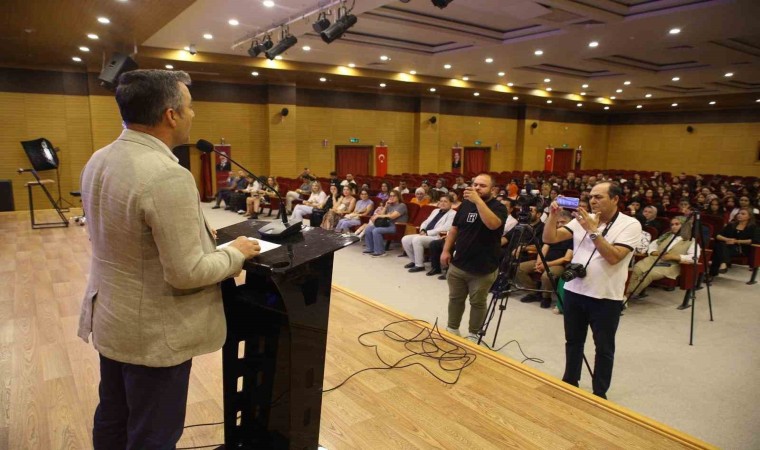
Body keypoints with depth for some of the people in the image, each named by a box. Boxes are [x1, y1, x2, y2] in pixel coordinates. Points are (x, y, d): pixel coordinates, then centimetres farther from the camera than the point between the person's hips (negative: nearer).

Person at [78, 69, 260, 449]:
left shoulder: (98, 161, 2)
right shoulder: (168, 176, -28)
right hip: (154, 334, -9)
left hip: (110, 320, 9)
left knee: (112, 419, 25)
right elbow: (187, 273, -27)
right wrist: (236, 253, -10)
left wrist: (200, 237, 15)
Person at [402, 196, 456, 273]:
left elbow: (445, 228, -16)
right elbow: (425, 222, 24)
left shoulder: (453, 214, -4)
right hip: (426, 235, 8)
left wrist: (427, 233, -18)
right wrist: (423, 230, 0)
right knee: (405, 239, -7)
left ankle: (419, 265, -19)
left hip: (437, 237, -8)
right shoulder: (435, 211, 22)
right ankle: (414, 261, 7)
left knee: (416, 240, -31)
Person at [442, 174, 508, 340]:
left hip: (483, 268, -5)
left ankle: (473, 334, 27)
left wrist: (478, 200, -36)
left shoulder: (498, 207, -10)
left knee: (477, 303, 10)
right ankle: (452, 329, 34)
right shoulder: (465, 204, 6)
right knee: (455, 299, 17)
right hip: (458, 265, 5)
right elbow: (454, 228, 12)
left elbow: (492, 224, -33)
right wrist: (446, 250, 5)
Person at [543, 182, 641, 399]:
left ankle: (599, 394, 27)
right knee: (573, 342, 18)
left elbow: (613, 257, -23)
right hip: (574, 291, 4)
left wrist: (593, 231, -25)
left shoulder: (630, 225, -9)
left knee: (604, 348, 11)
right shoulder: (582, 219, 4)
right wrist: (553, 215, -14)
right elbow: (549, 238, -1)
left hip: (606, 297, -4)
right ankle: (569, 384, 35)